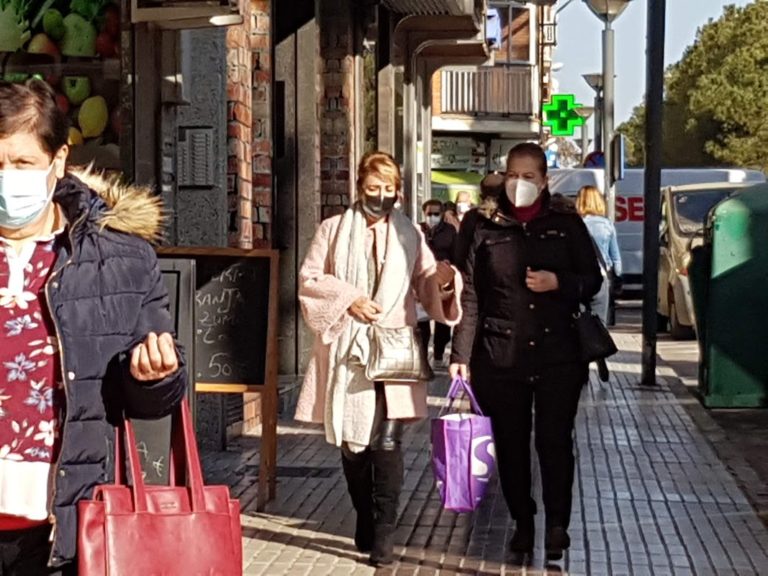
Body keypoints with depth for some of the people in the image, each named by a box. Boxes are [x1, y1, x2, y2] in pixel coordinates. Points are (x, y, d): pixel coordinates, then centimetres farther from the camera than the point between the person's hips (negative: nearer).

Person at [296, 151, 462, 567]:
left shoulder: (409, 233, 9)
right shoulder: (334, 229, 6)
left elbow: (424, 283, 6)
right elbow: (308, 280, 3)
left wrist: (444, 280, -16)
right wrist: (348, 298, -10)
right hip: (347, 350, 1)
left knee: (387, 442, -10)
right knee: (351, 440, 7)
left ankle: (384, 532, -6)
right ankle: (365, 521, 24)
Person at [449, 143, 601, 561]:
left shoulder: (567, 223, 4)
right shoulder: (486, 226, 3)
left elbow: (592, 280, 8)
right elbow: (470, 294, 1)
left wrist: (559, 283, -13)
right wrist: (461, 354, -4)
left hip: (558, 353, -1)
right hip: (501, 355, 1)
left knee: (555, 441, 0)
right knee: (511, 443, 8)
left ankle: (557, 524, 14)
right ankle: (522, 522, 23)